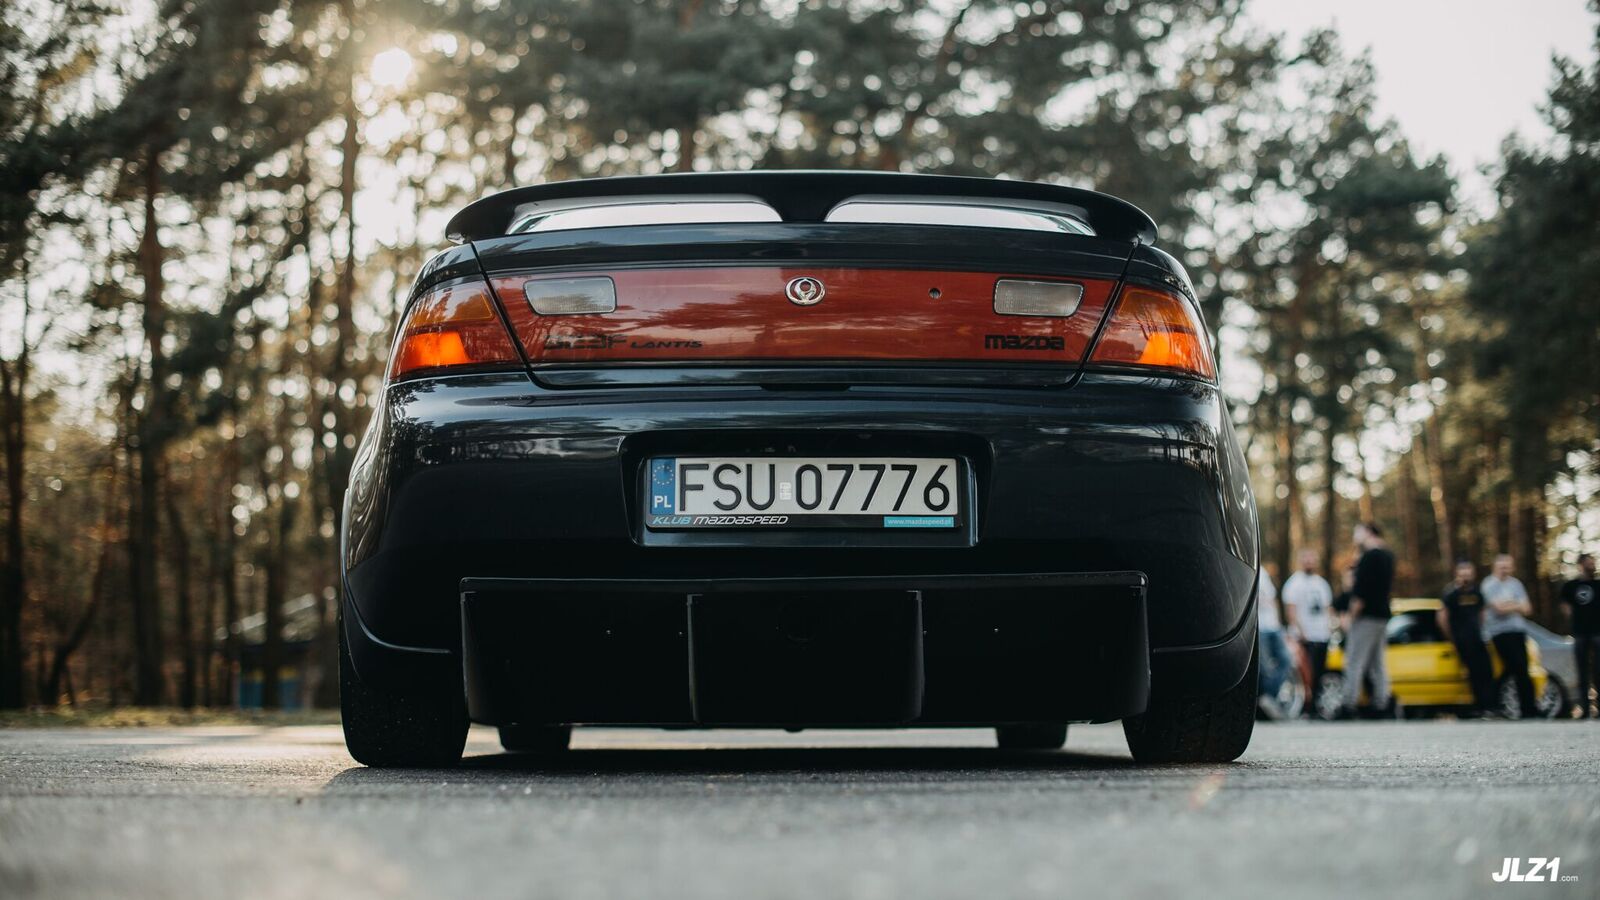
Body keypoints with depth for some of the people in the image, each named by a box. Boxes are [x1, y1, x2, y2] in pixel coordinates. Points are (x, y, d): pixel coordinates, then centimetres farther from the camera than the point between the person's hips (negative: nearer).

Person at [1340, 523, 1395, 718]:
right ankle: (1382, 703, 7)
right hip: (1382, 616, 9)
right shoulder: (1387, 555, 15)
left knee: (1354, 662, -9)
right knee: (1378, 662, 11)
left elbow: (1360, 591, -18)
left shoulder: (1369, 557, -14)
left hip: (1366, 616, -9)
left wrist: (1352, 617, -13)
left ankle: (1349, 705, -13)